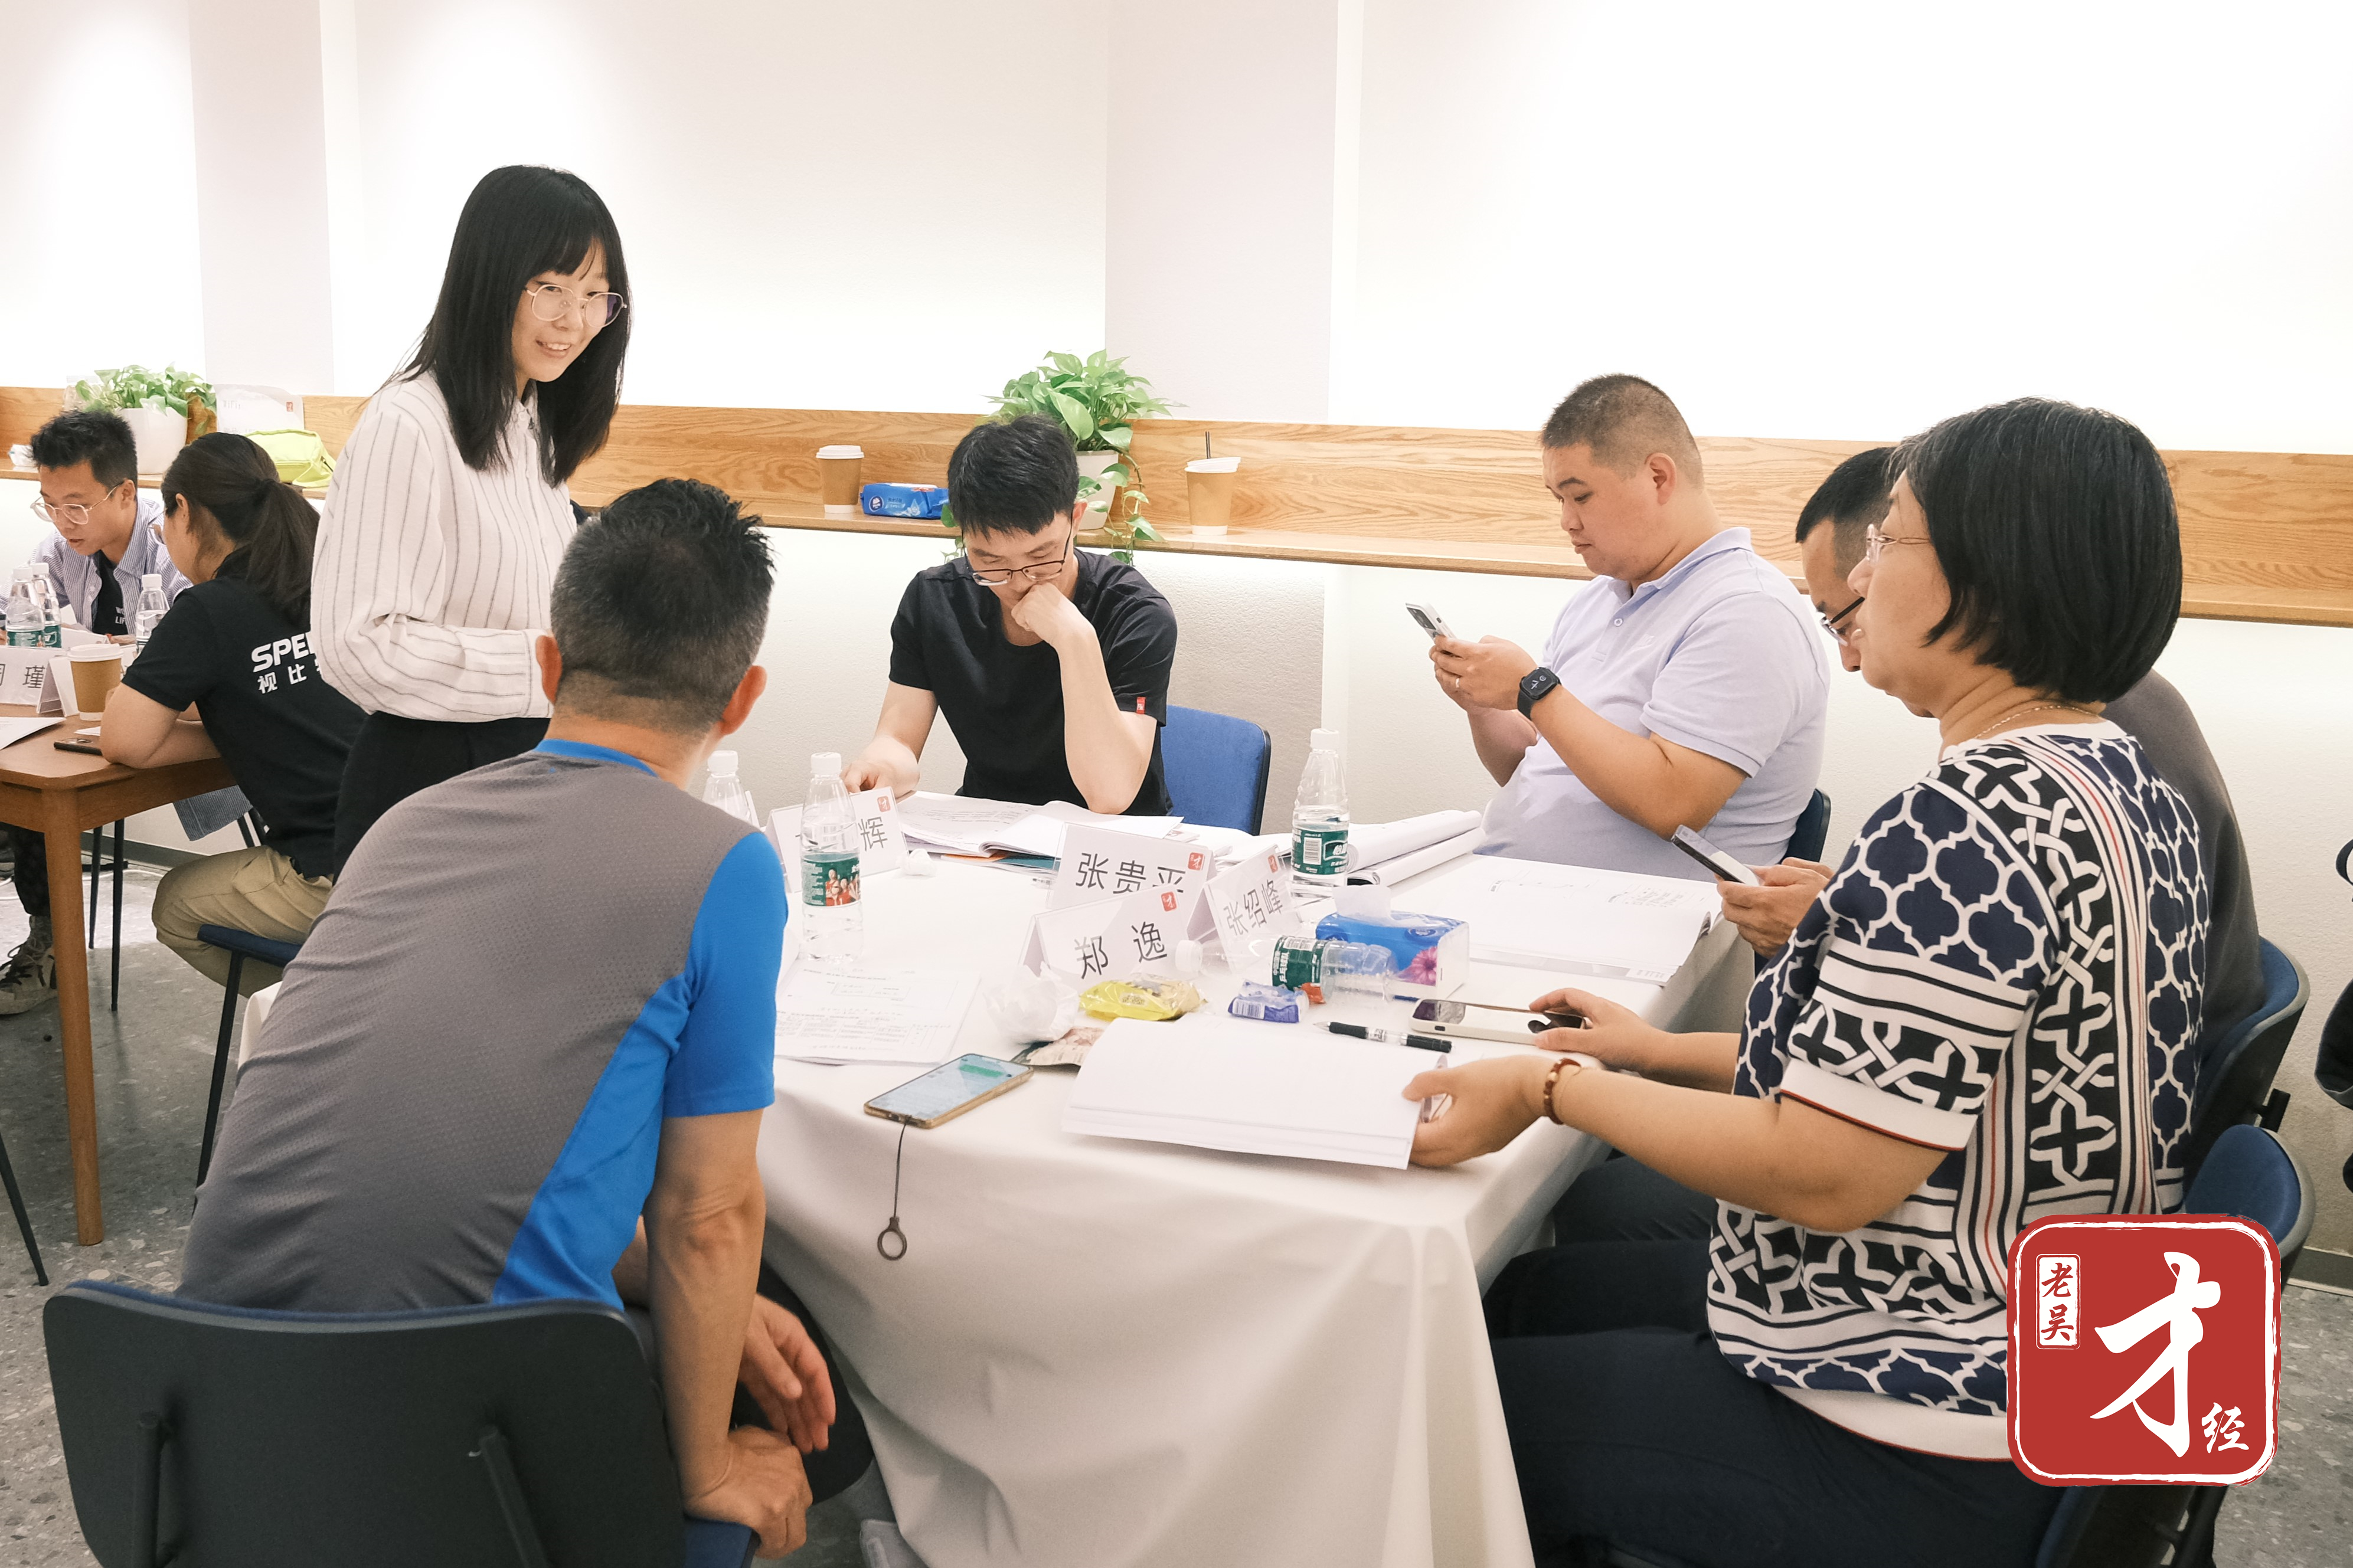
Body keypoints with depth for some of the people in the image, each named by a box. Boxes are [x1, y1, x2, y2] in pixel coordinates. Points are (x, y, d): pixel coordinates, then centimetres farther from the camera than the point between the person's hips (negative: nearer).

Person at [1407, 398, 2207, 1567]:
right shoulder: (2134, 790, 5)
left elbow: (1823, 1172, -28)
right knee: (1526, 1289, 22)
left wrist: (1552, 1088, -16)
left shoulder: (1969, 823, -28)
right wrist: (1664, 1053, 12)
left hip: (1924, 1461, -10)